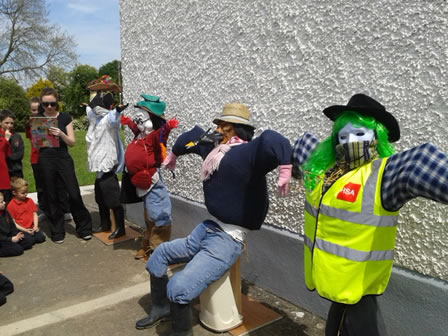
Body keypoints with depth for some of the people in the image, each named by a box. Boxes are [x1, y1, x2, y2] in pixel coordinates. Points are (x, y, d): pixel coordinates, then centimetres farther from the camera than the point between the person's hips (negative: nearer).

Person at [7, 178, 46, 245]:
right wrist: (25, 230, -15)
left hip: (31, 227, 4)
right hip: (21, 229, -4)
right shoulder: (11, 205, -7)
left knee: (41, 238, -17)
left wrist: (35, 226, -5)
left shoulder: (29, 201, 9)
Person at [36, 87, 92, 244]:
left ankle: (84, 228, 12)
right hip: (45, 160, 1)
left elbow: (72, 142, 0)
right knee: (51, 197, 6)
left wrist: (60, 134, -18)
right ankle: (57, 232, 19)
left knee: (74, 194, -5)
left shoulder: (65, 117, 3)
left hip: (63, 158, -1)